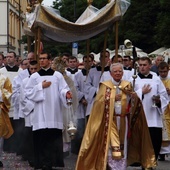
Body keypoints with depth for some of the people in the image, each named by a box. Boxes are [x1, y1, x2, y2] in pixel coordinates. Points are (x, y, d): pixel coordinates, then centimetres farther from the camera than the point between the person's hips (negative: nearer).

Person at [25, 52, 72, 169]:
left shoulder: (58, 75, 8)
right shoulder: (34, 76, 8)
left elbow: (62, 89, -2)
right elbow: (28, 93, 3)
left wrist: (66, 94, -24)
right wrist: (41, 86, -6)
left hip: (54, 113, 0)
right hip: (41, 114, 0)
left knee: (54, 138, -3)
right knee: (42, 139, -4)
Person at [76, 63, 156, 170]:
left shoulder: (127, 85, 7)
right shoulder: (105, 86, 1)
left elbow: (135, 103, 0)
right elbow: (99, 101, -7)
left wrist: (133, 97, -21)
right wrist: (113, 98, -14)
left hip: (123, 120, 2)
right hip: (110, 120, -2)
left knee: (122, 146, 5)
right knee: (111, 146, -3)